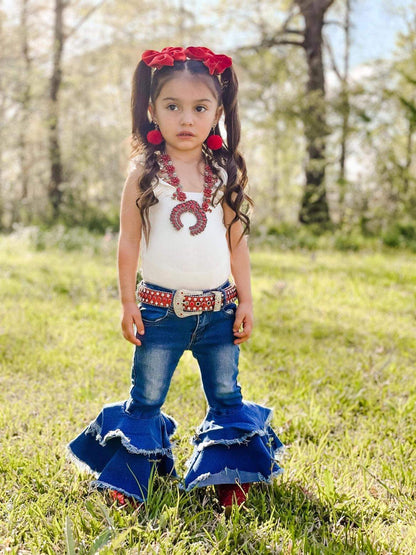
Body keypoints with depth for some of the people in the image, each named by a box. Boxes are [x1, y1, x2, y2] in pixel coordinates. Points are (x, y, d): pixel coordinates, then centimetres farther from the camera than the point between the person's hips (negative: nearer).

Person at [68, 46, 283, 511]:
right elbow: (128, 242, -2)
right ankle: (128, 478, 25)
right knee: (145, 399, 8)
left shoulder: (227, 174, 1)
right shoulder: (144, 174, -5)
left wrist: (245, 300, 4)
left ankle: (228, 476, 27)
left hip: (218, 309, 2)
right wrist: (128, 302, -3)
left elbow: (237, 242, 6)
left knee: (226, 397, 10)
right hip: (160, 309, -2)